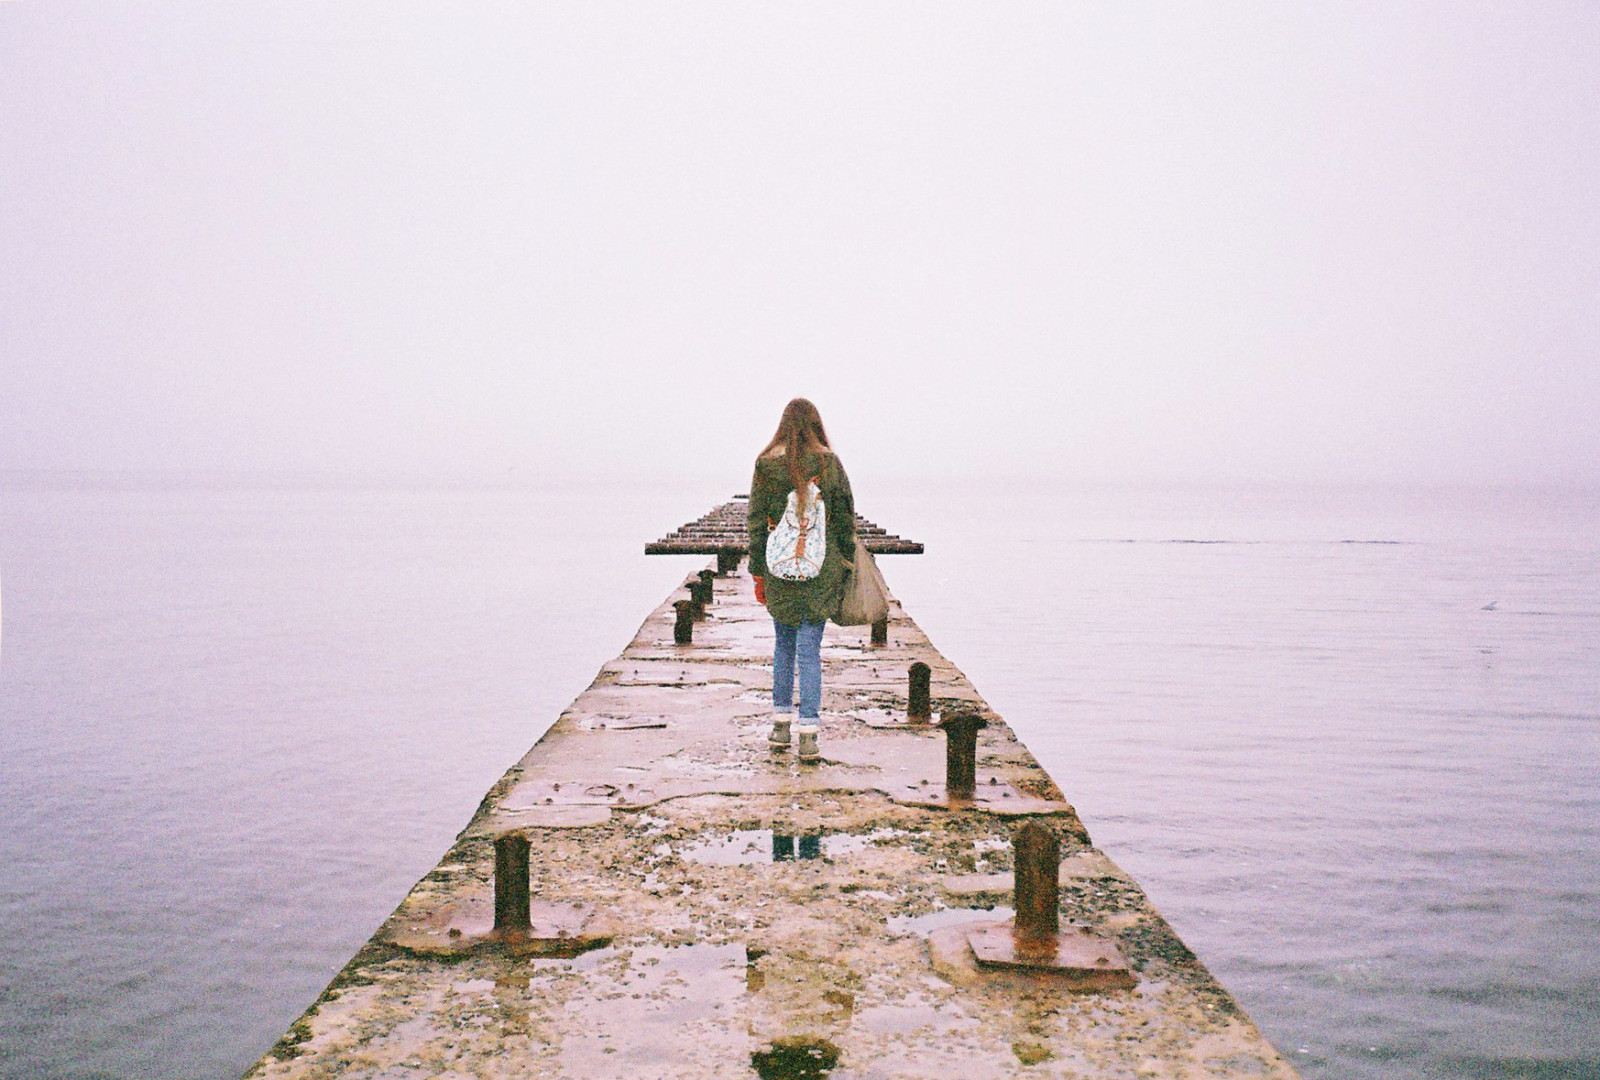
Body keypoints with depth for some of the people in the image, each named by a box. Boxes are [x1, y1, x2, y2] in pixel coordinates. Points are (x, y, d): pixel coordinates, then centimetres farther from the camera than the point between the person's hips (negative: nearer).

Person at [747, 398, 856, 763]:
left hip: (779, 573, 1)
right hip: (821, 574, -1)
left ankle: (781, 725, 23)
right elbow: (846, 518, 1)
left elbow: (756, 523, 1)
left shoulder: (766, 464, -2)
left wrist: (757, 573, 8)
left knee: (783, 644, 17)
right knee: (809, 650, 1)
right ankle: (808, 734, -2)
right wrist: (848, 561, 13)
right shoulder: (829, 463, -3)